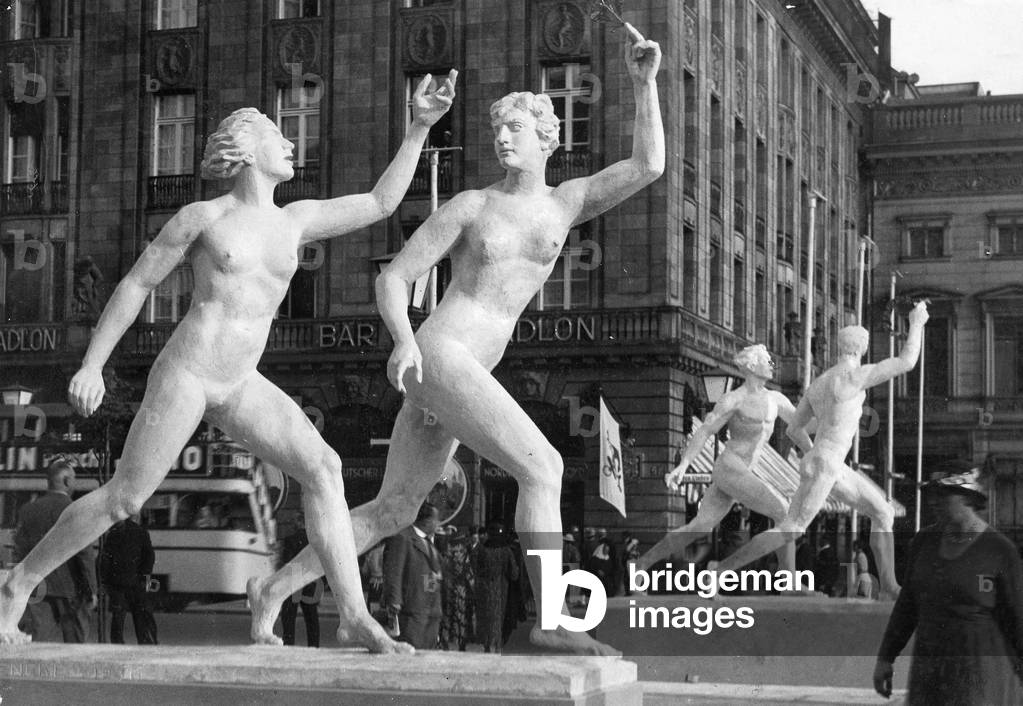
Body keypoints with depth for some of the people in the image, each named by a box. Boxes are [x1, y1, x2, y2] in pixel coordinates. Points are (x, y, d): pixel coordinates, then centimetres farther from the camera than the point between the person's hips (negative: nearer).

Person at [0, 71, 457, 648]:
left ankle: (355, 616, -18)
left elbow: (382, 203, 14)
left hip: (241, 385, 5)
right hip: (184, 374, -4)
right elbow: (136, 285, 2)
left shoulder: (297, 220, 9)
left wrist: (419, 129, 7)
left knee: (323, 466, -15)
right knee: (124, 498, -4)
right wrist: (92, 366, -1)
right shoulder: (203, 217, -3)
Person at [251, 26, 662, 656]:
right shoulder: (470, 206, 3)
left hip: (467, 371, 7)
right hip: (438, 357, -7)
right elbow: (392, 280, 3)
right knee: (543, 467, -17)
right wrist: (403, 339, -17)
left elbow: (649, 167, 3)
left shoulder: (567, 203, 15)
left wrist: (645, 83, -2)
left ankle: (275, 587, 14)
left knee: (393, 511, 8)